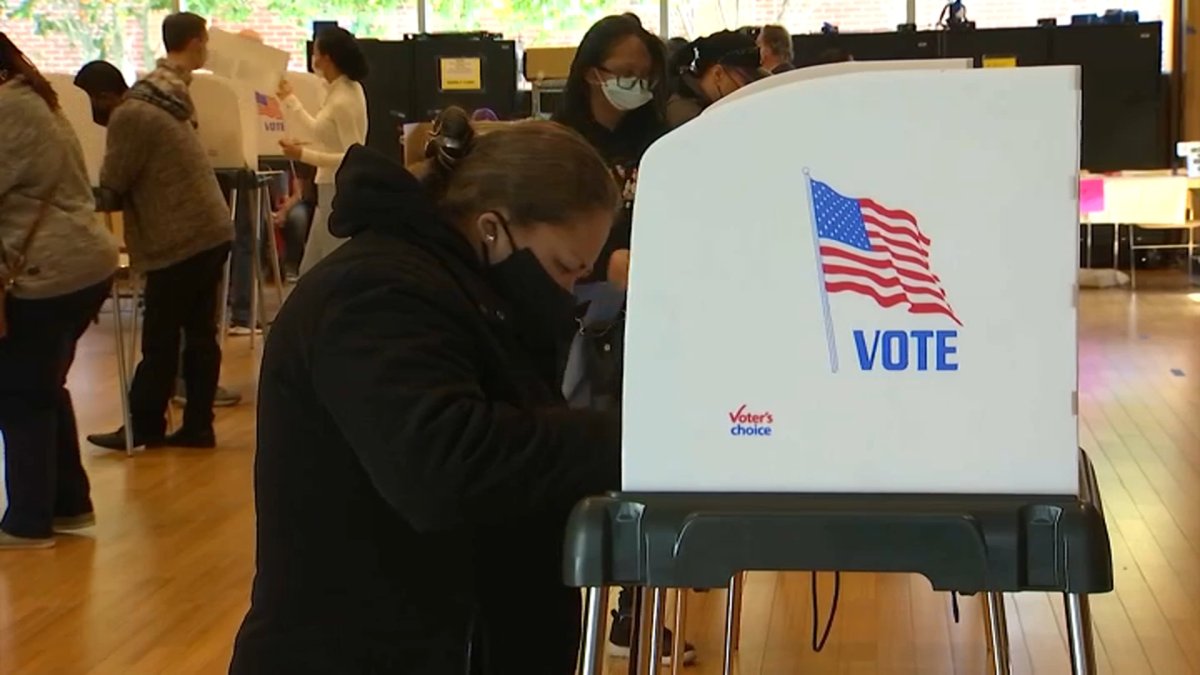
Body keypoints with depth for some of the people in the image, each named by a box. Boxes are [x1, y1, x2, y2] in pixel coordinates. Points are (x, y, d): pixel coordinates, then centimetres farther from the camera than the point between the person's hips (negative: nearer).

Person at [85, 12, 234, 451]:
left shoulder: (131, 113, -14)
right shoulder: (170, 94, 10)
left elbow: (112, 184, -7)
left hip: (178, 242, -7)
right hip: (212, 231, 8)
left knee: (160, 342, 2)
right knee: (200, 334, 9)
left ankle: (144, 428, 11)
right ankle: (197, 426, 13)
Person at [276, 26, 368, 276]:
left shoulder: (343, 101, -21)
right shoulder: (344, 91, 8)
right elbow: (323, 134, 23)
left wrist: (305, 155, -27)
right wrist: (291, 101, 35)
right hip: (333, 191, 10)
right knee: (312, 271, 16)